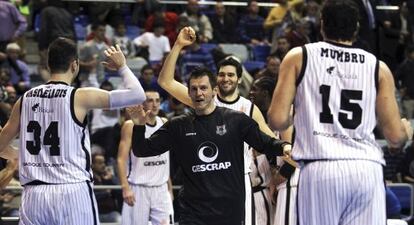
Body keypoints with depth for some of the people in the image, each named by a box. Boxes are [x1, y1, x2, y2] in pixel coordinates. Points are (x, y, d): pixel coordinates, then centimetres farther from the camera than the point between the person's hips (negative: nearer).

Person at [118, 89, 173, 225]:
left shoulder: (165, 124, 9)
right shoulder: (131, 126, -6)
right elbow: (121, 159, -11)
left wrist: (169, 187, 15)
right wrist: (125, 187, -21)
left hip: (161, 188, 4)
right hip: (138, 188, -4)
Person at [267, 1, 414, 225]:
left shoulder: (299, 57, 8)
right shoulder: (378, 67, 11)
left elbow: (278, 120, 2)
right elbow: (395, 137, 10)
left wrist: (293, 119, 27)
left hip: (320, 170, -1)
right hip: (367, 170, 1)